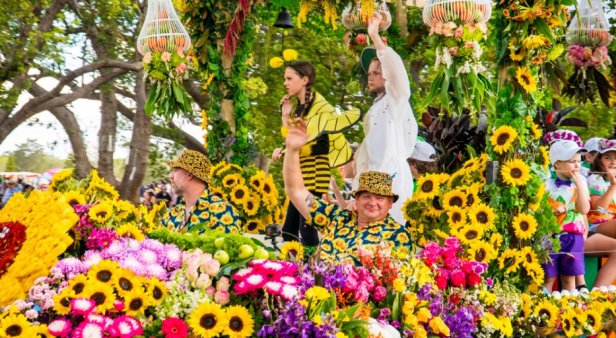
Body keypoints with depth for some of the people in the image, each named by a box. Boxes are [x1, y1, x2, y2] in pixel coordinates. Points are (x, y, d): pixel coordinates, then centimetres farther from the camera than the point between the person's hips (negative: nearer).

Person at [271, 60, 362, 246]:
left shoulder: (320, 107, -11)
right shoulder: (298, 108, 13)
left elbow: (321, 147, -19)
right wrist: (286, 117, 4)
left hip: (314, 175, -9)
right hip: (299, 175, 9)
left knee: (307, 231, -10)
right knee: (288, 231, 8)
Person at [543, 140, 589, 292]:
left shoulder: (580, 182, 5)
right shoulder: (547, 184, -3)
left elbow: (584, 209, -7)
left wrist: (579, 184, -10)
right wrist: (552, 211, -18)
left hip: (574, 236, 2)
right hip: (550, 235, -2)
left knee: (569, 277, 8)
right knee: (549, 277, 2)